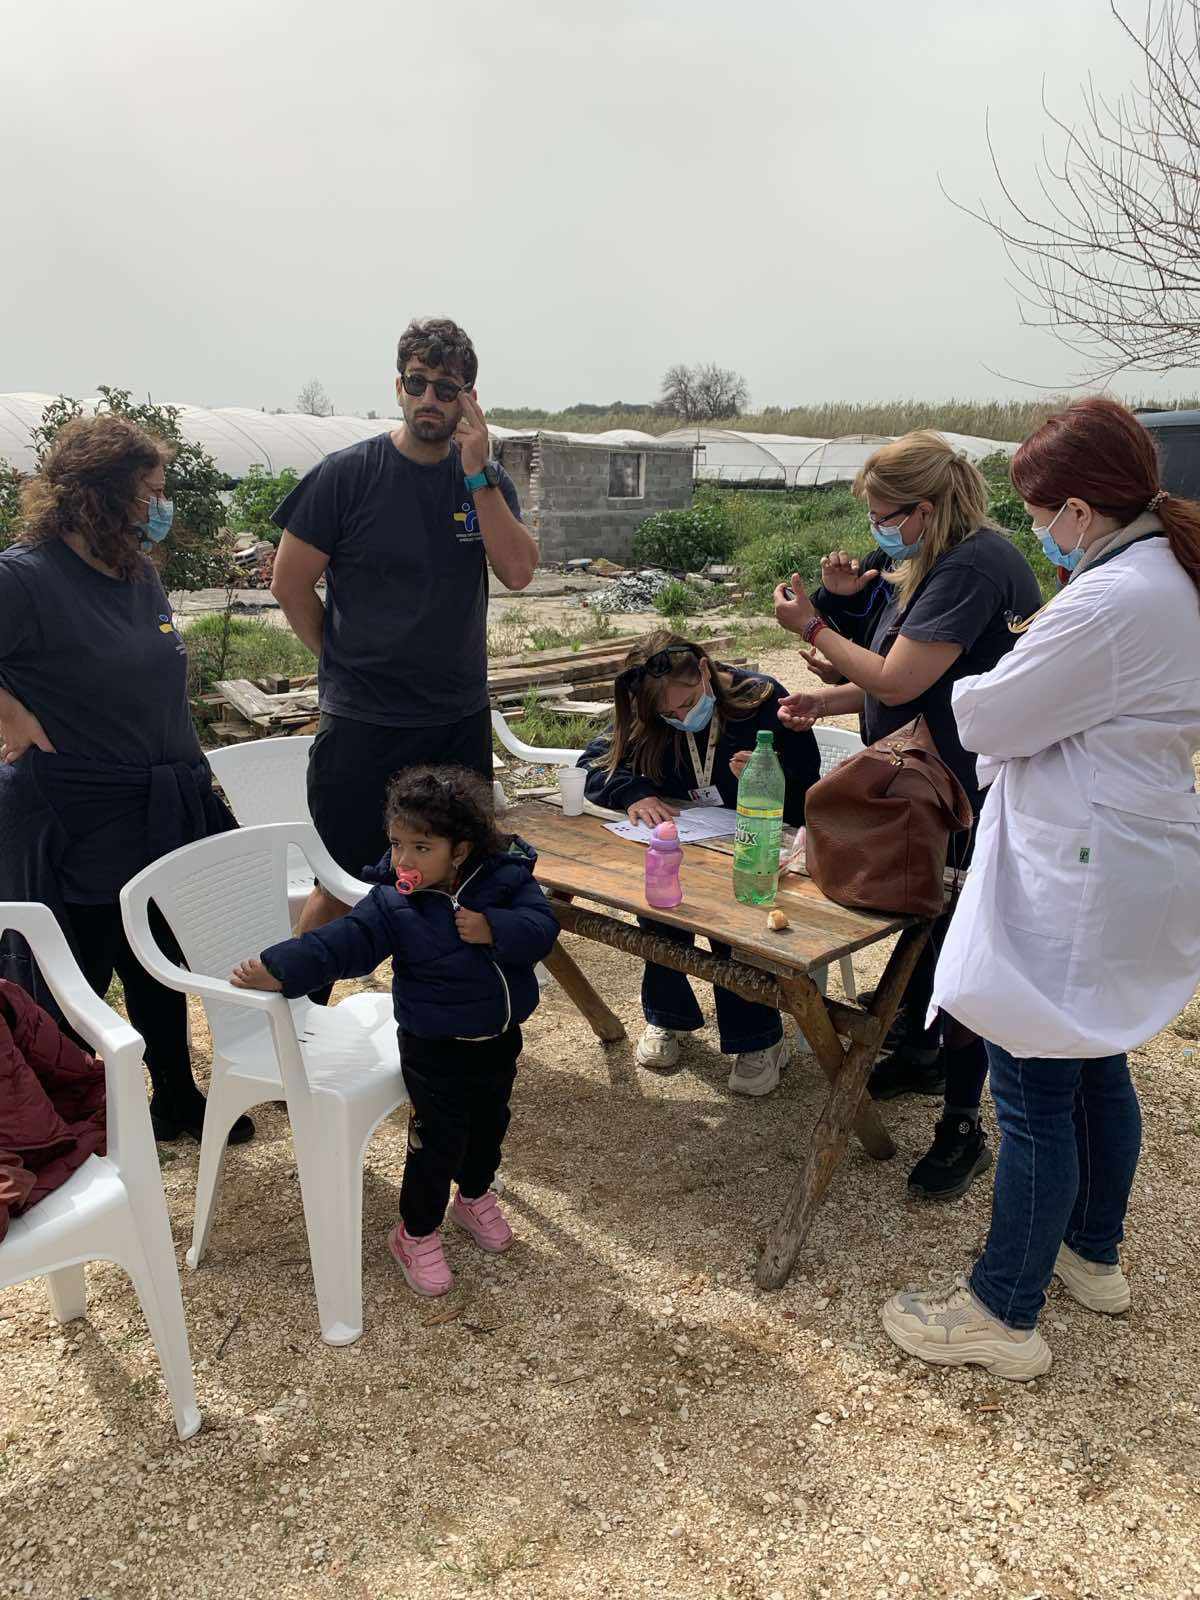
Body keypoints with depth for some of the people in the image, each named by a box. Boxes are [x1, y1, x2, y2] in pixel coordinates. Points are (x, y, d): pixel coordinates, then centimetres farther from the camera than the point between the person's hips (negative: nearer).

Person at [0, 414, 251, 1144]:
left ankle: (177, 1102, 38)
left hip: (162, 812, 8)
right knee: (64, 985, 8)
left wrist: (194, 775, 16)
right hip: (73, 828, -7)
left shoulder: (141, 573, 7)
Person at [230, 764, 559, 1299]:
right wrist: (280, 969, -35)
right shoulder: (392, 904, -17)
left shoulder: (506, 878, -12)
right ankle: (416, 1234, 25)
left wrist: (494, 929, -33)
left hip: (500, 1038, 4)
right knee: (439, 1140, 2)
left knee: (490, 1123, 22)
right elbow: (342, 942, -23)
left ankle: (475, 1196, 50)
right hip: (436, 1049, -3)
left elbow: (542, 928, -17)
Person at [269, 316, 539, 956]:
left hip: (461, 718, 4)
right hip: (362, 722, -3)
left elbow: (518, 571, -11)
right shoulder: (348, 473, -5)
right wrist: (345, 661, 1)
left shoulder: (488, 482, 5)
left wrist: (476, 473, -14)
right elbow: (290, 584, -1)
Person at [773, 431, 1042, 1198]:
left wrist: (812, 626, -12)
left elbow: (897, 681, -24)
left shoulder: (973, 567, -22)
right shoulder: (943, 563, 11)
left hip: (965, 799, -10)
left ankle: (963, 1128, 14)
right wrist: (828, 701, 3)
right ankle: (917, 1052, 44)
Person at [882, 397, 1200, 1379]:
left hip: (1077, 886, -10)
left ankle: (1005, 1313, 16)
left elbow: (990, 717, -16)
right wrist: (1027, 673, 5)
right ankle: (1093, 1255, 41)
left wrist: (973, 689, 4)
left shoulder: (1112, 601, -23)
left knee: (1034, 1092, 1)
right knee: (1097, 1068, 22)